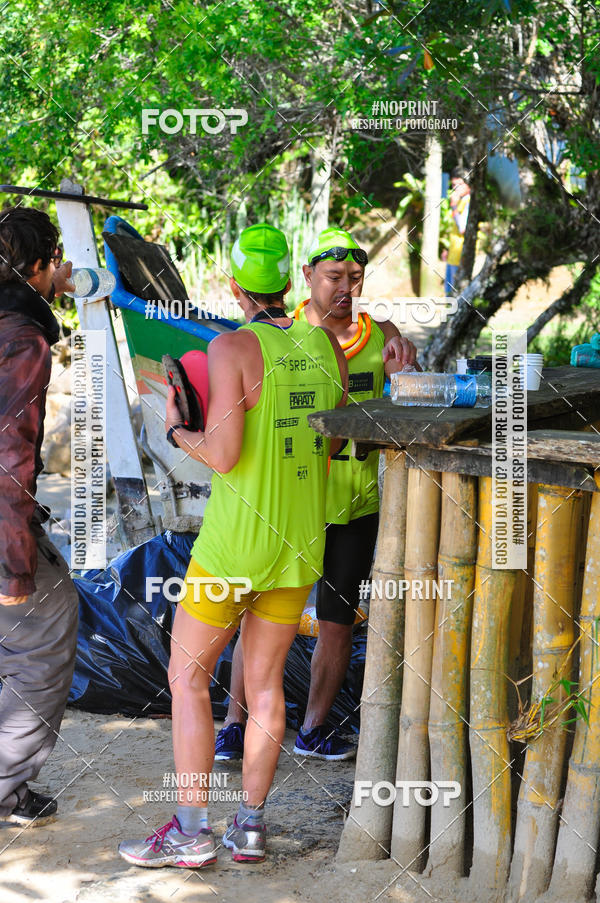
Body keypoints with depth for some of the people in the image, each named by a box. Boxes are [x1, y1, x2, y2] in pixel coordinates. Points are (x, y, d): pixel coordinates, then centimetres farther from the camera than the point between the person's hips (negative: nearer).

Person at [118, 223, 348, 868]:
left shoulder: (231, 349, -16)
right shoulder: (325, 346, 3)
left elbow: (223, 455, -20)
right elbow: (329, 447, 10)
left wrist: (176, 429, -2)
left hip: (237, 541, -6)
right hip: (302, 538, 6)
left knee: (187, 673, 5)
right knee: (265, 680, 13)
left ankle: (191, 831, 4)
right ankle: (250, 825, 15)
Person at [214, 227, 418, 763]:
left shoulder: (379, 336, 3)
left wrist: (408, 363, -29)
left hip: (355, 504, 2)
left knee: (337, 623, 7)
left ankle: (314, 729, 20)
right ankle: (235, 724, 12)